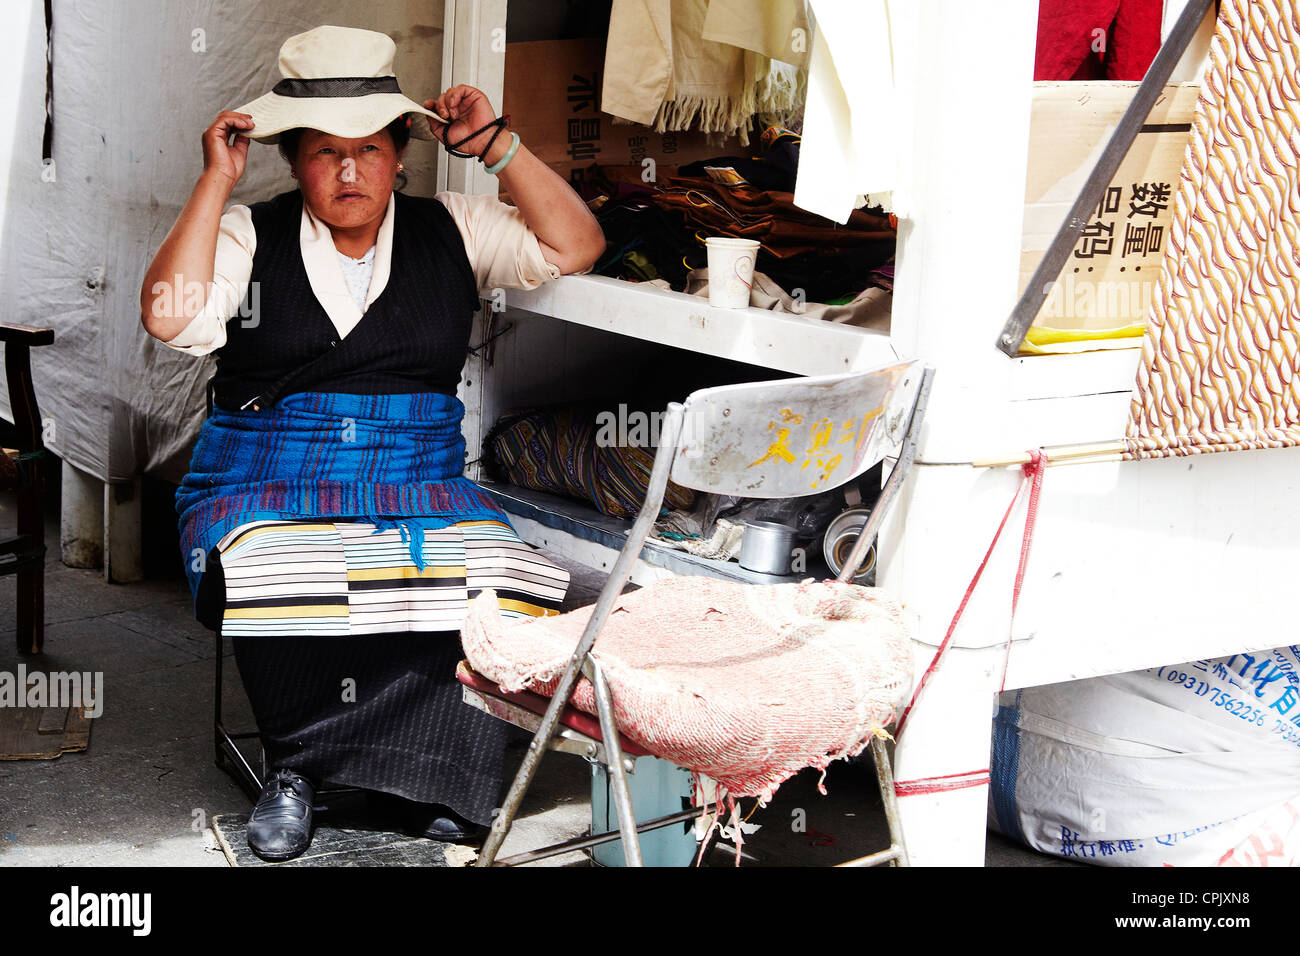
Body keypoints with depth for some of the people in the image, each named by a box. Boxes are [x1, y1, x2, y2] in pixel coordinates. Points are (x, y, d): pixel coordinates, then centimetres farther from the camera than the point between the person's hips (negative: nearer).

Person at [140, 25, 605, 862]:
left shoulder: (452, 231, 13)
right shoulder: (249, 237, 8)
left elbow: (575, 248, 4)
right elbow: (172, 316, -10)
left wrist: (499, 147, -2)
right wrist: (217, 181, -7)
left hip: (421, 487, 2)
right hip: (266, 493, -1)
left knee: (496, 583, -31)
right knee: (279, 583, -38)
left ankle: (433, 786, -11)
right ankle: (294, 771, -11)